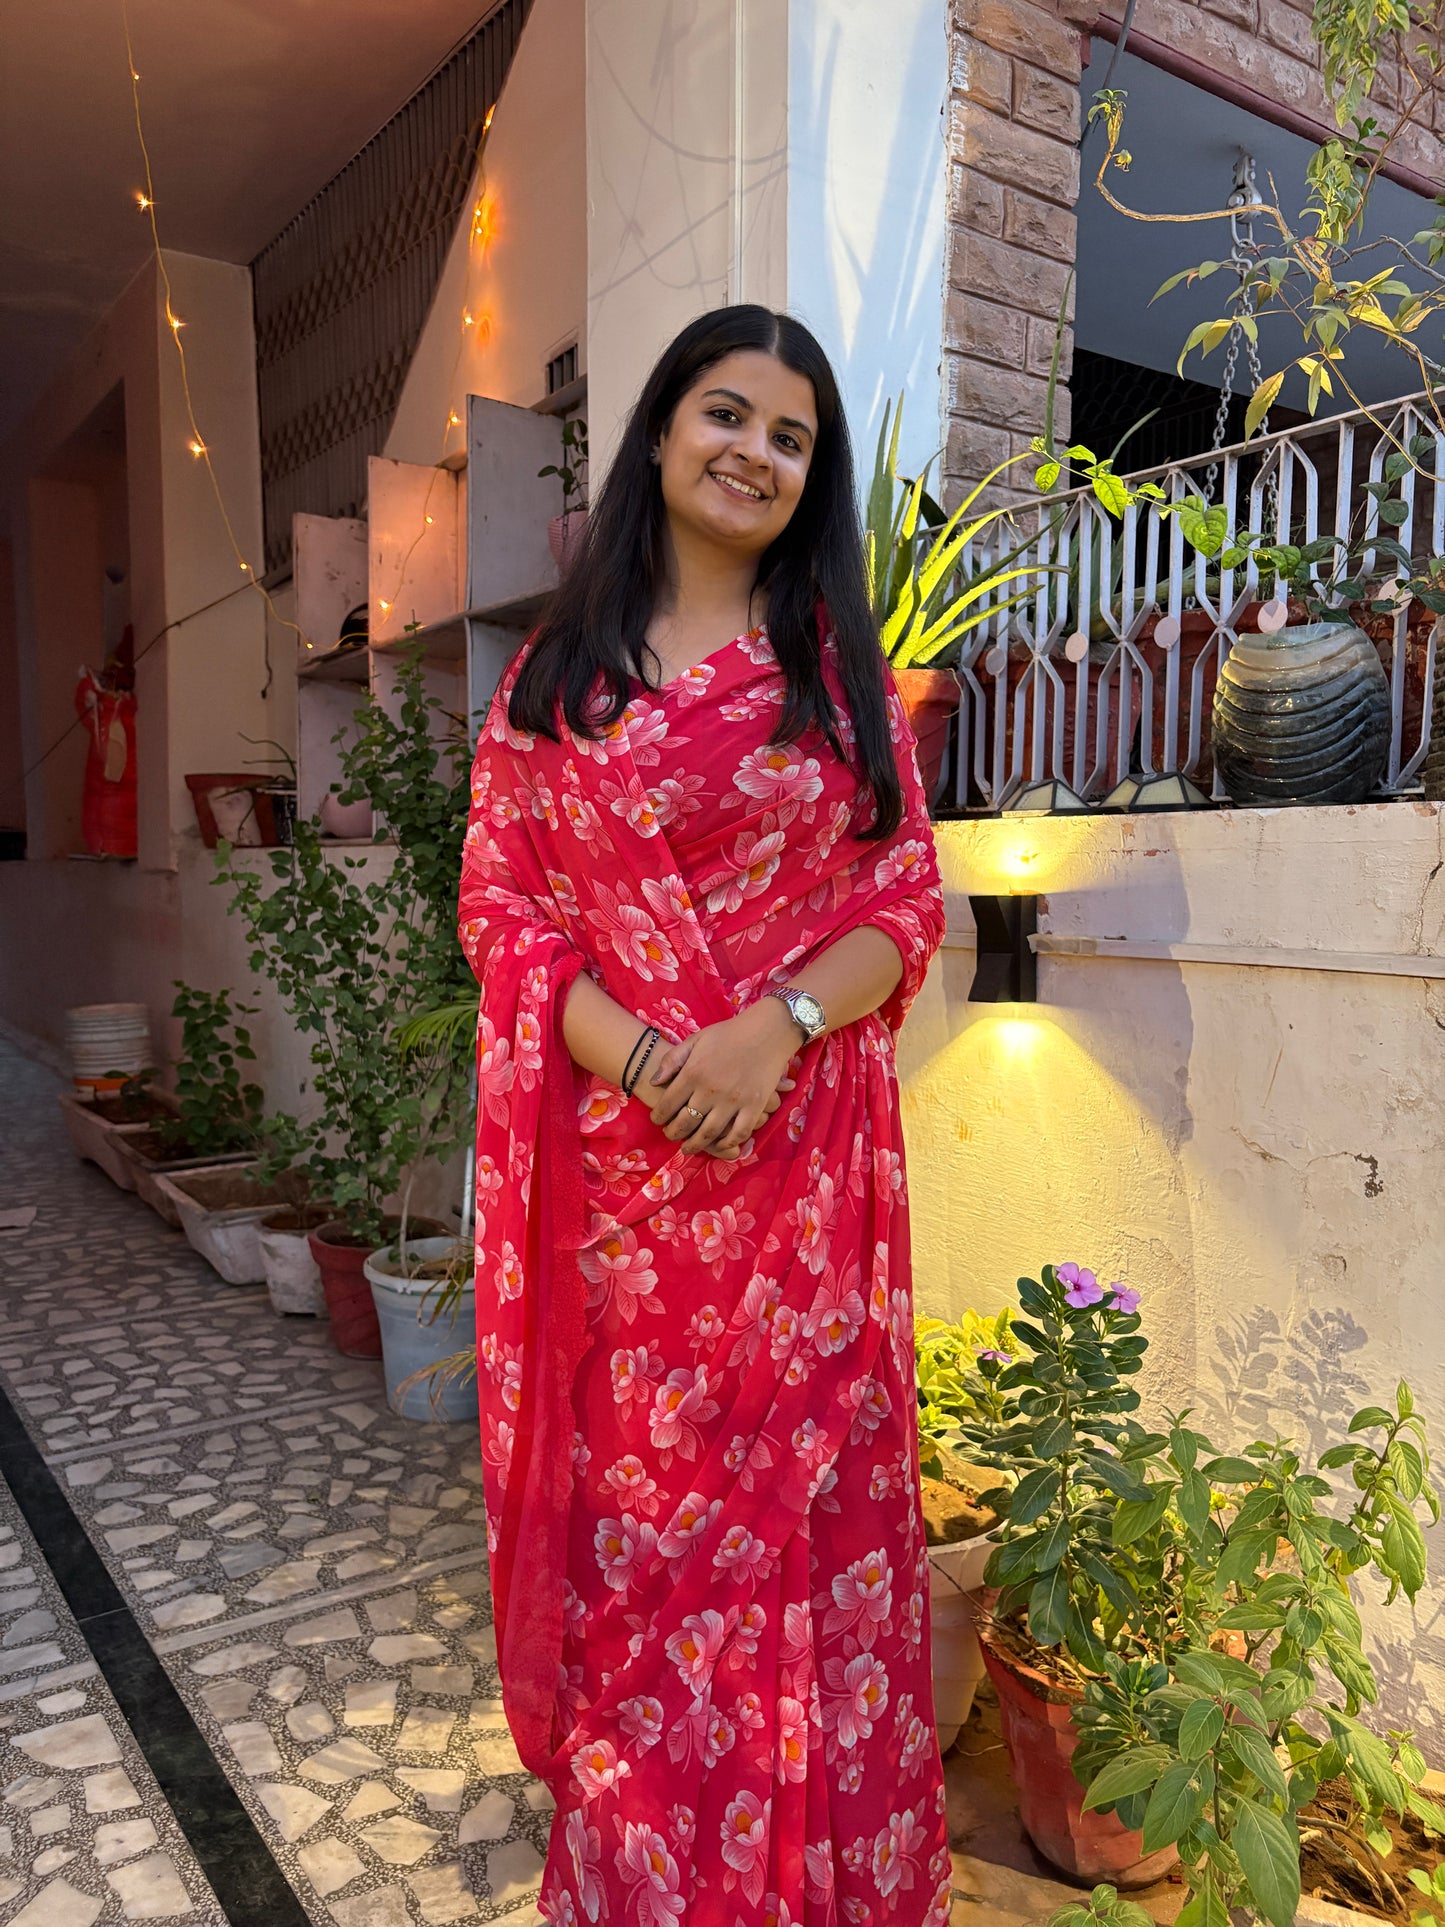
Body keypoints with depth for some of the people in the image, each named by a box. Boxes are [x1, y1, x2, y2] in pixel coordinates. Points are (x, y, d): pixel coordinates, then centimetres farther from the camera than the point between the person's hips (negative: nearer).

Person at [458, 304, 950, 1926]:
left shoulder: (838, 662, 8)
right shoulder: (558, 669, 7)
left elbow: (906, 902, 3)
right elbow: (499, 898, 2)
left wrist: (772, 1030, -14)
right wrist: (633, 1050, -14)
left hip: (804, 1151, 1)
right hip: (608, 1151, 0)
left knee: (805, 1485, 9)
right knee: (628, 1492, 9)